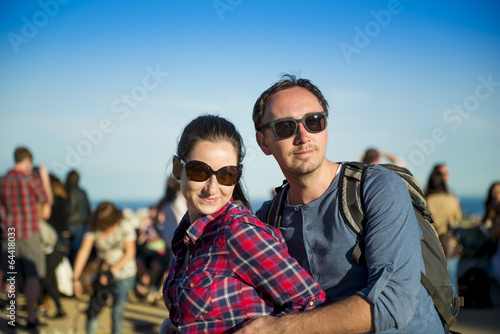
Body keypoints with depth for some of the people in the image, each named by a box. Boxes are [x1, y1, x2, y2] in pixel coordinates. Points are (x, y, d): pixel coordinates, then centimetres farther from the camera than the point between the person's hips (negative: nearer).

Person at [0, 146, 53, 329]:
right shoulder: (32, 178, -10)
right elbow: (47, 201, 2)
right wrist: (45, 178, 10)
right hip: (29, 233, -5)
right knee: (32, 276, 2)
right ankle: (30, 316, 4)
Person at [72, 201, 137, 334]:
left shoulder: (125, 228, -13)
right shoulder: (94, 230, -8)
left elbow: (130, 253, -12)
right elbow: (83, 252, -16)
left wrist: (111, 271, -19)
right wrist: (75, 278, -24)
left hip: (124, 275, -3)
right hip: (104, 274, 3)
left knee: (117, 311, -8)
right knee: (92, 309, -3)